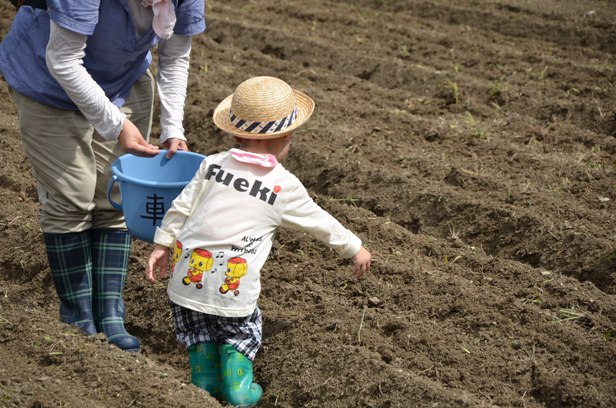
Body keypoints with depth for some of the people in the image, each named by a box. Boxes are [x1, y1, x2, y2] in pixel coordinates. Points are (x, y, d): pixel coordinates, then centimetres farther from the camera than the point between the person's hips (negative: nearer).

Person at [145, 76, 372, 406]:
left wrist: (162, 245, 16)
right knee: (240, 330, 21)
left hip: (189, 272, 3)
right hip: (233, 285, -2)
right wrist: (355, 249, 26)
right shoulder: (285, 185, 1)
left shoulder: (213, 164, 5)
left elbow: (181, 208, 5)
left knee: (199, 330, 23)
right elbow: (321, 223, 13)